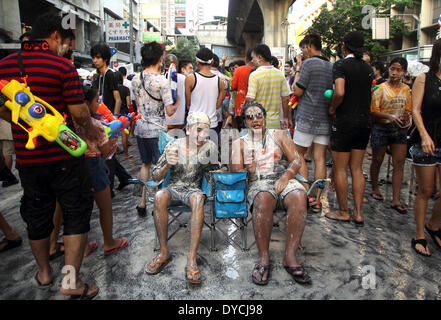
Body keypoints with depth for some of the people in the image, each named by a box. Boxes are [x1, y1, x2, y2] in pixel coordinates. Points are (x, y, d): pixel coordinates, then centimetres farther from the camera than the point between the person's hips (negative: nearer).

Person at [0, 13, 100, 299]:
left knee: (37, 214, 19)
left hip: (26, 157, 5)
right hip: (64, 157, -5)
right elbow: (79, 112, -16)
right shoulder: (63, 66, -11)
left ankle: (44, 272, 37)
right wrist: (92, 129, 3)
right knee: (76, 213, 8)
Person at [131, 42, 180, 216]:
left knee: (146, 164, 17)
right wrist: (177, 102, 5)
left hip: (140, 128, 6)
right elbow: (170, 111, -14)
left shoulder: (135, 79, 5)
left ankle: (142, 201, 21)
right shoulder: (161, 81, -15)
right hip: (157, 130, -6)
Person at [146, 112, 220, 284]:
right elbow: (156, 177, -1)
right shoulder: (173, 145, -3)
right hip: (173, 188, 1)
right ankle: (164, 252, -21)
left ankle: (192, 259, -36)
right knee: (159, 196, -34)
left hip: (193, 189, -1)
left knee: (198, 199, -37)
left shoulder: (209, 146, -2)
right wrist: (167, 165, -22)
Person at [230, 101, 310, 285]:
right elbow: (234, 171, 6)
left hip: (283, 179, 2)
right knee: (263, 198, -38)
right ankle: (263, 257, -30)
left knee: (299, 196, -34)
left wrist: (286, 176, -10)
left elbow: (296, 161, 9)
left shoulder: (280, 135, 20)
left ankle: (290, 256, -30)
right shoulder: (240, 143, 18)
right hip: (258, 183, -1)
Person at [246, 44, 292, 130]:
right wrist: (286, 118, 15)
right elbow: (286, 98, 6)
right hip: (276, 123, 4)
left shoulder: (254, 75, -11)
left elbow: (250, 99, -16)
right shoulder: (280, 74, 4)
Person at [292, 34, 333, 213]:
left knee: (299, 154, 8)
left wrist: (297, 69, 1)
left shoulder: (308, 63, -8)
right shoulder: (332, 66, 12)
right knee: (320, 158, 5)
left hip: (307, 117, -6)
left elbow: (298, 91, -8)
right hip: (325, 118, 6)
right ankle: (317, 200, 8)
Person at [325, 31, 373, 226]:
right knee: (357, 168, 11)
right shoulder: (368, 68, 11)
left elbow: (340, 93, -23)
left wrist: (332, 109, -7)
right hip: (365, 121, 7)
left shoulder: (341, 65, -10)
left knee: (340, 169, 4)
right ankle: (358, 213, 14)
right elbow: (366, 95, 13)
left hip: (345, 121, -6)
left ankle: (343, 212, 13)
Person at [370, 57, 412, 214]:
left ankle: (396, 200, 2)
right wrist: (390, 116, -24)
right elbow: (373, 111, -9)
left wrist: (407, 119, -3)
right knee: (377, 160, 10)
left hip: (399, 129, 4)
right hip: (381, 128, -4)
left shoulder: (406, 89, 10)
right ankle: (375, 189, 31)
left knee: (399, 163, -2)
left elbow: (408, 110, 18)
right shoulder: (380, 88, -4)